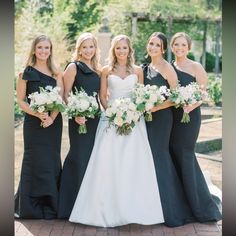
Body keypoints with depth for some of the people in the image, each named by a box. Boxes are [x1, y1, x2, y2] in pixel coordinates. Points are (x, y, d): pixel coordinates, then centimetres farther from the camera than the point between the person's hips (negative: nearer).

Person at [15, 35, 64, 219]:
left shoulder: (56, 73, 8)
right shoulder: (26, 72, 1)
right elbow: (21, 101, -2)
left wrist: (51, 118, -16)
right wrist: (38, 114, -16)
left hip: (54, 122, 3)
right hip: (34, 123, -3)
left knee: (52, 162, 5)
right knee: (35, 162, -2)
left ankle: (50, 206, 16)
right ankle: (30, 207, 10)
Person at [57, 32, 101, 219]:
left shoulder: (97, 70, 15)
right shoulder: (73, 67, -3)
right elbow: (66, 94, -8)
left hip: (95, 119, 7)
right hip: (79, 120, -7)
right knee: (80, 158, -4)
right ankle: (74, 204, 6)